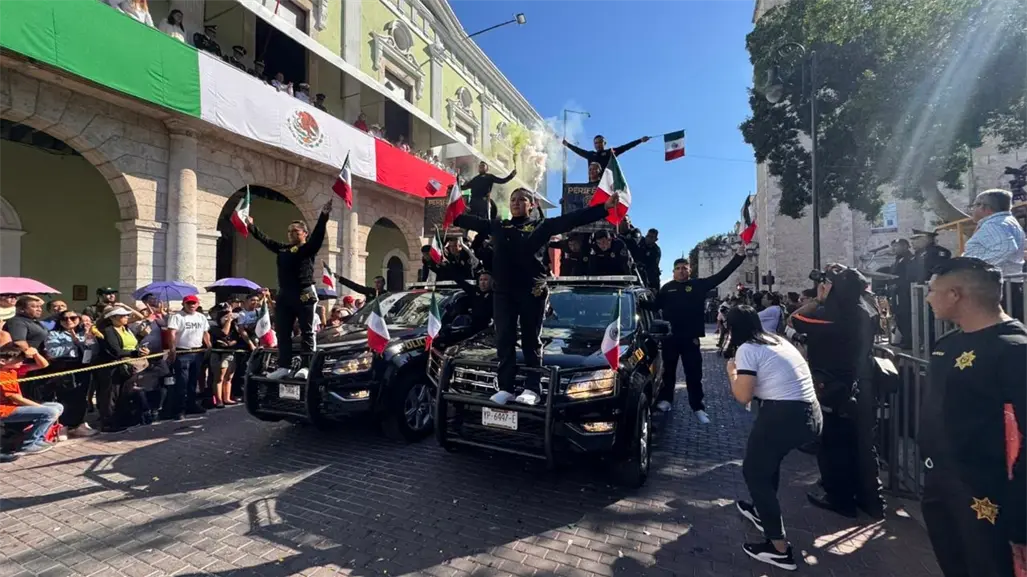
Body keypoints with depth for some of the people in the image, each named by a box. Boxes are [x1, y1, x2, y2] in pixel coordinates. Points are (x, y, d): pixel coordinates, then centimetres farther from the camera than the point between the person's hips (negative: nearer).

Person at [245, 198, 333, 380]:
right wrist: (252, 226, 30)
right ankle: (284, 367, 17)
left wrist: (324, 215, -26)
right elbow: (265, 240, 26)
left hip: (304, 295, -7)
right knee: (282, 332, 9)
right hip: (284, 295, 7)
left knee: (307, 332, -1)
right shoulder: (283, 249, 16)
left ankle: (306, 367, 2)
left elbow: (318, 233, -15)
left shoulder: (310, 248, -1)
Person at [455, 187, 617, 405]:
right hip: (503, 291, 3)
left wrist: (604, 208, -10)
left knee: (531, 341, 4)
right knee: (504, 341, 4)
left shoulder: (542, 225, 6)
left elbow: (573, 219, -2)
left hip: (532, 290, -3)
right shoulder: (497, 226, 16)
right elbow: (470, 221, 24)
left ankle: (532, 389, 11)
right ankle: (506, 388, 11)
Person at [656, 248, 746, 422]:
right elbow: (655, 306, 4)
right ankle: (666, 399, 29)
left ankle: (698, 407, 16)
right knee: (668, 370, 14)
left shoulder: (699, 284, 1)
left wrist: (739, 256, -10)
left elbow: (721, 275, -4)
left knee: (694, 373, 6)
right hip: (670, 337, 0)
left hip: (690, 337, 0)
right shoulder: (667, 288, 1)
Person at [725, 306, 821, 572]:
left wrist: (731, 372, 7)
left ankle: (779, 549, 13)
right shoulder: (779, 341, 18)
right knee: (767, 460, 30)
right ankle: (763, 512, 47)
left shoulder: (747, 349, -7)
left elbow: (744, 396, -9)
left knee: (754, 472, 10)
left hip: (783, 416, -8)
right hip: (812, 416, 9)